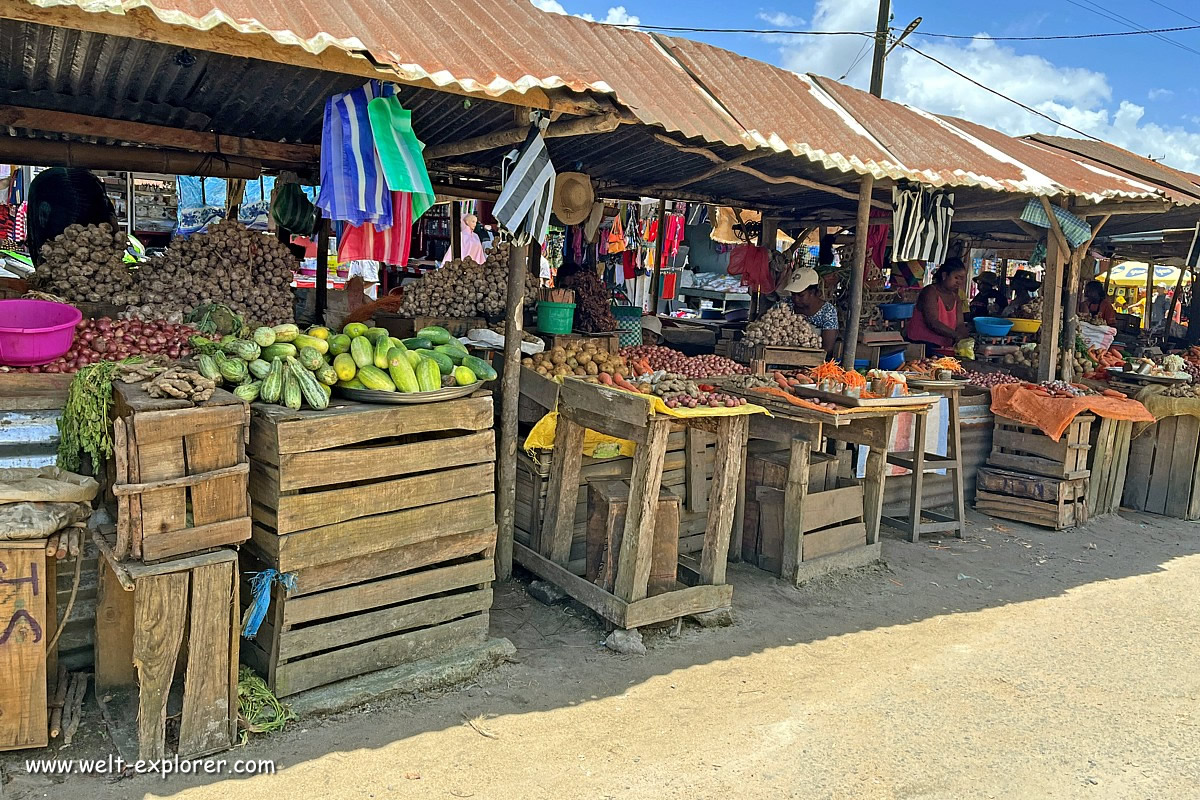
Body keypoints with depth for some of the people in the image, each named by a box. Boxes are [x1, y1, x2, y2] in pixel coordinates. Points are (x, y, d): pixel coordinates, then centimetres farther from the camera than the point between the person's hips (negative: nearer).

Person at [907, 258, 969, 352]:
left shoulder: (956, 298, 15)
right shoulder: (930, 292, -9)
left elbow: (960, 324, 7)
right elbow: (932, 323, -21)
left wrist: (968, 339, -15)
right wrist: (956, 335, -28)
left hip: (942, 347, 8)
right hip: (920, 343, -7)